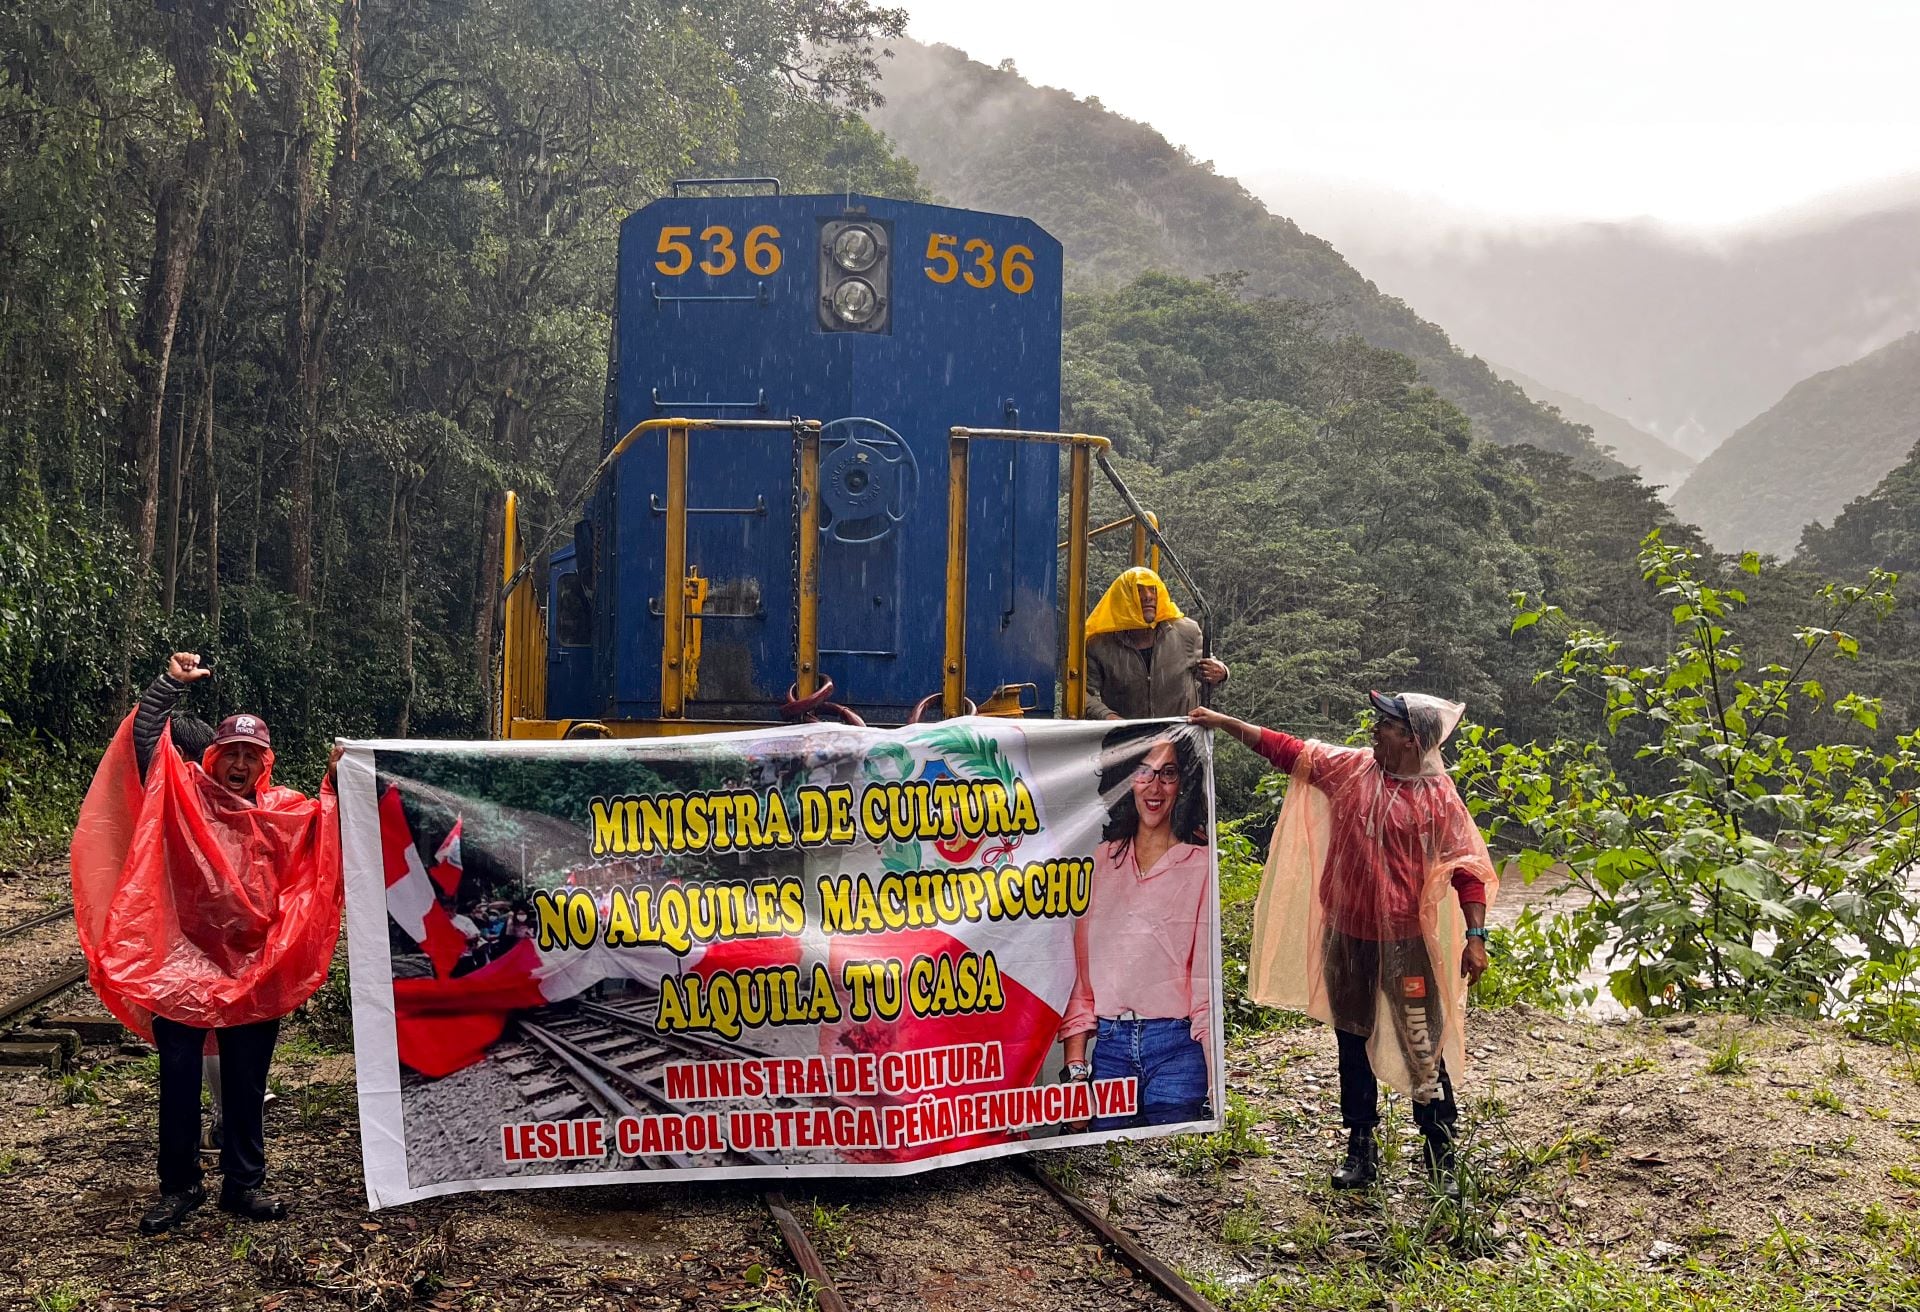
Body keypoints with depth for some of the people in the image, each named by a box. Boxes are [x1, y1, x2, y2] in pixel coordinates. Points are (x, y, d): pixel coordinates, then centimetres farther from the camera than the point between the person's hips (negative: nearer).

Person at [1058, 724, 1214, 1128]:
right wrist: (1075, 1064, 4)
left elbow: (1208, 980, -5)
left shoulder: (1201, 866, -2)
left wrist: (1216, 1087, -9)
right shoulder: (1101, 861, 10)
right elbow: (1080, 971, 10)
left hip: (1176, 1047, -3)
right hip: (1109, 1046, 3)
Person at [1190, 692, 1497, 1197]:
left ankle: (1442, 1161, 12)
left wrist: (1475, 935, -15)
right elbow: (1287, 750, 6)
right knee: (1353, 1043, 14)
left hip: (1406, 941, -4)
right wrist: (1227, 722, 3)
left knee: (1424, 1050, -1)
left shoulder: (1438, 798, -8)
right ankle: (1361, 1151, 27)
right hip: (1346, 934, 5)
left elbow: (1467, 868, -8)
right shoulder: (1350, 768, 2)